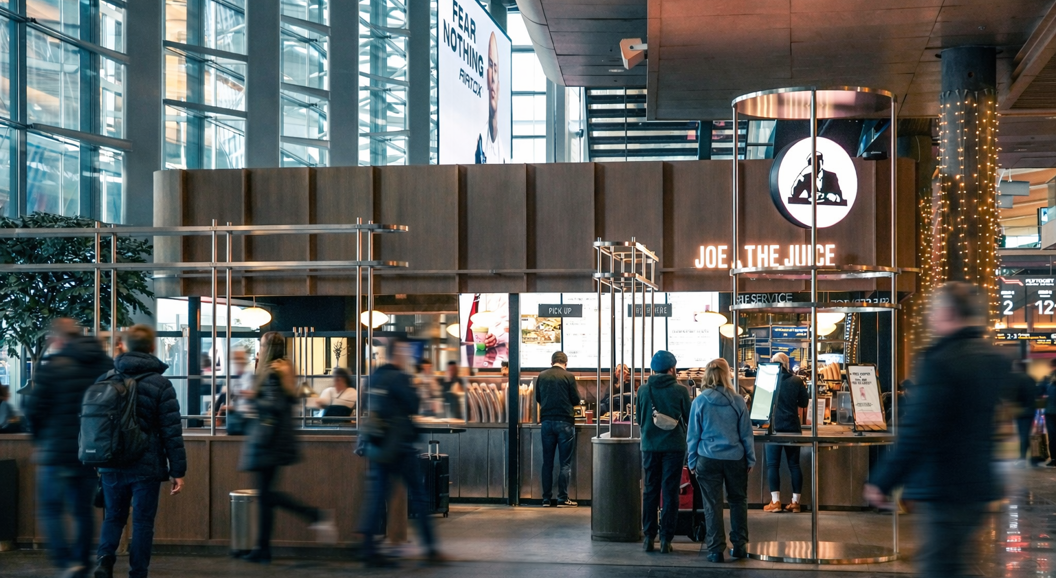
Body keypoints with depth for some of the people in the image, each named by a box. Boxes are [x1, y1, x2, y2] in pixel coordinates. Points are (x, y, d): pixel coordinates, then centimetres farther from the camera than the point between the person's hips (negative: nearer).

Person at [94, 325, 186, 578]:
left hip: (112, 465, 3)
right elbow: (172, 432, -10)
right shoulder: (160, 384, -6)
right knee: (142, 523, 5)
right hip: (146, 466, -3)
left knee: (113, 516, 15)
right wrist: (178, 471, -7)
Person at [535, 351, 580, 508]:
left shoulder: (541, 376, 2)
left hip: (547, 422, 4)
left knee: (547, 461, 10)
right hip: (565, 422, -4)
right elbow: (576, 400, -4)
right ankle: (562, 498, -1)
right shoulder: (568, 376, -9)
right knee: (565, 463, 2)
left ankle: (547, 498, 11)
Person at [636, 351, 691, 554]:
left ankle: (649, 537, 10)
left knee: (650, 491, 10)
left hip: (650, 446, 2)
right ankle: (666, 539, 2)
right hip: (674, 445, -2)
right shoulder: (680, 390, -10)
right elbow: (688, 417, 2)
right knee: (670, 493, 3)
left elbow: (639, 419, 8)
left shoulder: (643, 390, -3)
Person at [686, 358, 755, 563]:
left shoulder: (699, 402, -6)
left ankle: (716, 550, 5)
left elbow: (693, 435, -1)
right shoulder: (738, 401, -4)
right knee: (738, 501, 16)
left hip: (708, 459, -1)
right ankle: (739, 546, 19)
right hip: (735, 458, 1)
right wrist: (751, 459, 12)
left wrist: (692, 461, 8)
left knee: (712, 505, 5)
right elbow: (746, 434, 2)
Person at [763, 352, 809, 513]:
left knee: (773, 464, 2)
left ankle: (775, 502, -3)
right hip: (792, 427, 2)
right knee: (794, 464, 7)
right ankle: (795, 502, 6)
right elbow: (805, 402, 3)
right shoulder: (797, 381, -3)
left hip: (774, 427, -2)